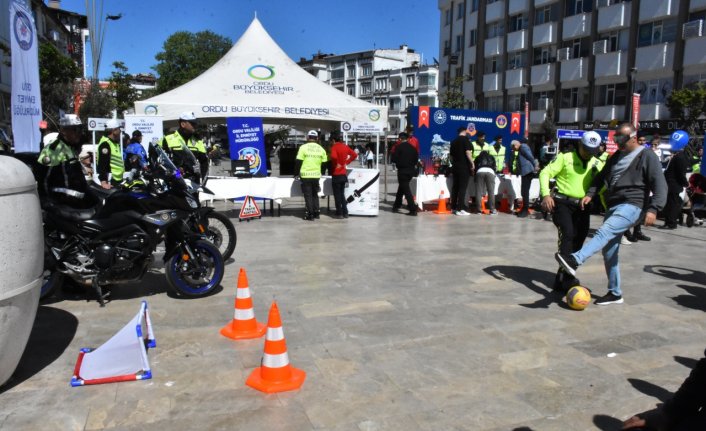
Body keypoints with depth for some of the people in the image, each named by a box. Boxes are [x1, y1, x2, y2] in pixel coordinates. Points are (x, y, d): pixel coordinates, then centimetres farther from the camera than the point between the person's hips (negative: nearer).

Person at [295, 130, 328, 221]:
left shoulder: (303, 147, -6)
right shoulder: (321, 149, 5)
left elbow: (298, 162, -8)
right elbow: (324, 163, 9)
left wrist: (297, 173, 4)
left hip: (305, 175, -3)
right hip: (316, 175, 3)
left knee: (308, 195, 3)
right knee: (315, 194, 19)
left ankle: (310, 214, 2)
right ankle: (316, 212, 20)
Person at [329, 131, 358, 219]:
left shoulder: (334, 147, -14)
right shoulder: (345, 146, 7)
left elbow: (334, 156, -34)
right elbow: (354, 155, 11)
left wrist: (336, 164, -17)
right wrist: (346, 162, 8)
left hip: (336, 174, -7)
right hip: (344, 174, 7)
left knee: (337, 195, 2)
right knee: (342, 194, 16)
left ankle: (339, 213, 5)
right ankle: (345, 213, 15)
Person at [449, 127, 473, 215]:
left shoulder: (453, 141, 14)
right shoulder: (466, 139, -6)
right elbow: (468, 152, -17)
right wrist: (472, 164, -10)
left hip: (455, 167, 7)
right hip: (464, 167, -7)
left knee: (455, 187, 11)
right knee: (462, 188, -7)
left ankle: (454, 207, 14)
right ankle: (460, 209, -10)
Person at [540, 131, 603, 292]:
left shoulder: (597, 164, 11)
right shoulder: (565, 158, -2)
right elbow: (545, 173, -8)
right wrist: (546, 194, -22)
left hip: (582, 207, 6)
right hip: (561, 203, -5)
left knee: (577, 241, 6)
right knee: (567, 235, -23)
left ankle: (561, 280, 19)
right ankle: (567, 278, -27)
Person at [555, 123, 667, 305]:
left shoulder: (647, 156, -2)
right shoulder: (616, 156, 20)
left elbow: (660, 185, -9)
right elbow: (601, 176, 27)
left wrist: (653, 209, -21)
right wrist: (590, 193, 10)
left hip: (631, 206, -8)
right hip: (613, 206, 8)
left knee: (604, 232, -32)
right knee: (609, 251, 7)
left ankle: (575, 260, -52)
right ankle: (615, 293, 16)